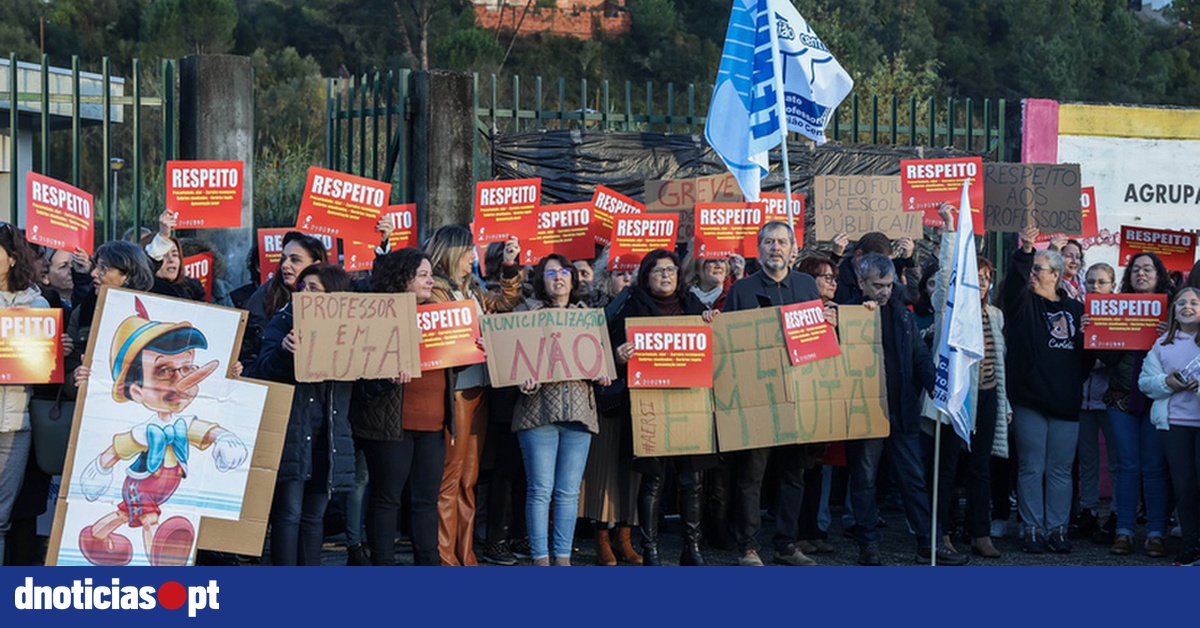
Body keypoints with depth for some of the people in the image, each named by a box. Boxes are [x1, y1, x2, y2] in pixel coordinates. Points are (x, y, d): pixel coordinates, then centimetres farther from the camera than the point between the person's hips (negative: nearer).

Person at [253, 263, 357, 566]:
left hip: (329, 436, 3)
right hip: (290, 434, -3)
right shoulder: (285, 322, 3)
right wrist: (285, 350, -29)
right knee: (288, 513, -4)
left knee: (314, 515, 10)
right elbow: (264, 370, -10)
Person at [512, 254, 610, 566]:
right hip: (539, 408, -3)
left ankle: (563, 557, 11)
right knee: (540, 489, -4)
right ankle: (540, 558, 3)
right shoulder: (527, 311, 6)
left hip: (579, 411, 3)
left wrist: (602, 373, -2)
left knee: (569, 491, 4)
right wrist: (524, 379, -17)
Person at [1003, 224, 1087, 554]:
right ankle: (1033, 530, 7)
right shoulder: (1023, 303, 4)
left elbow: (1087, 351, 17)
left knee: (1060, 470, 6)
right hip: (1030, 400, -2)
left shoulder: (1075, 309, 12)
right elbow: (1013, 282, -18)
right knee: (1031, 468, 1)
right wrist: (1024, 252, -32)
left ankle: (1057, 529, 13)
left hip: (1065, 402, 2)